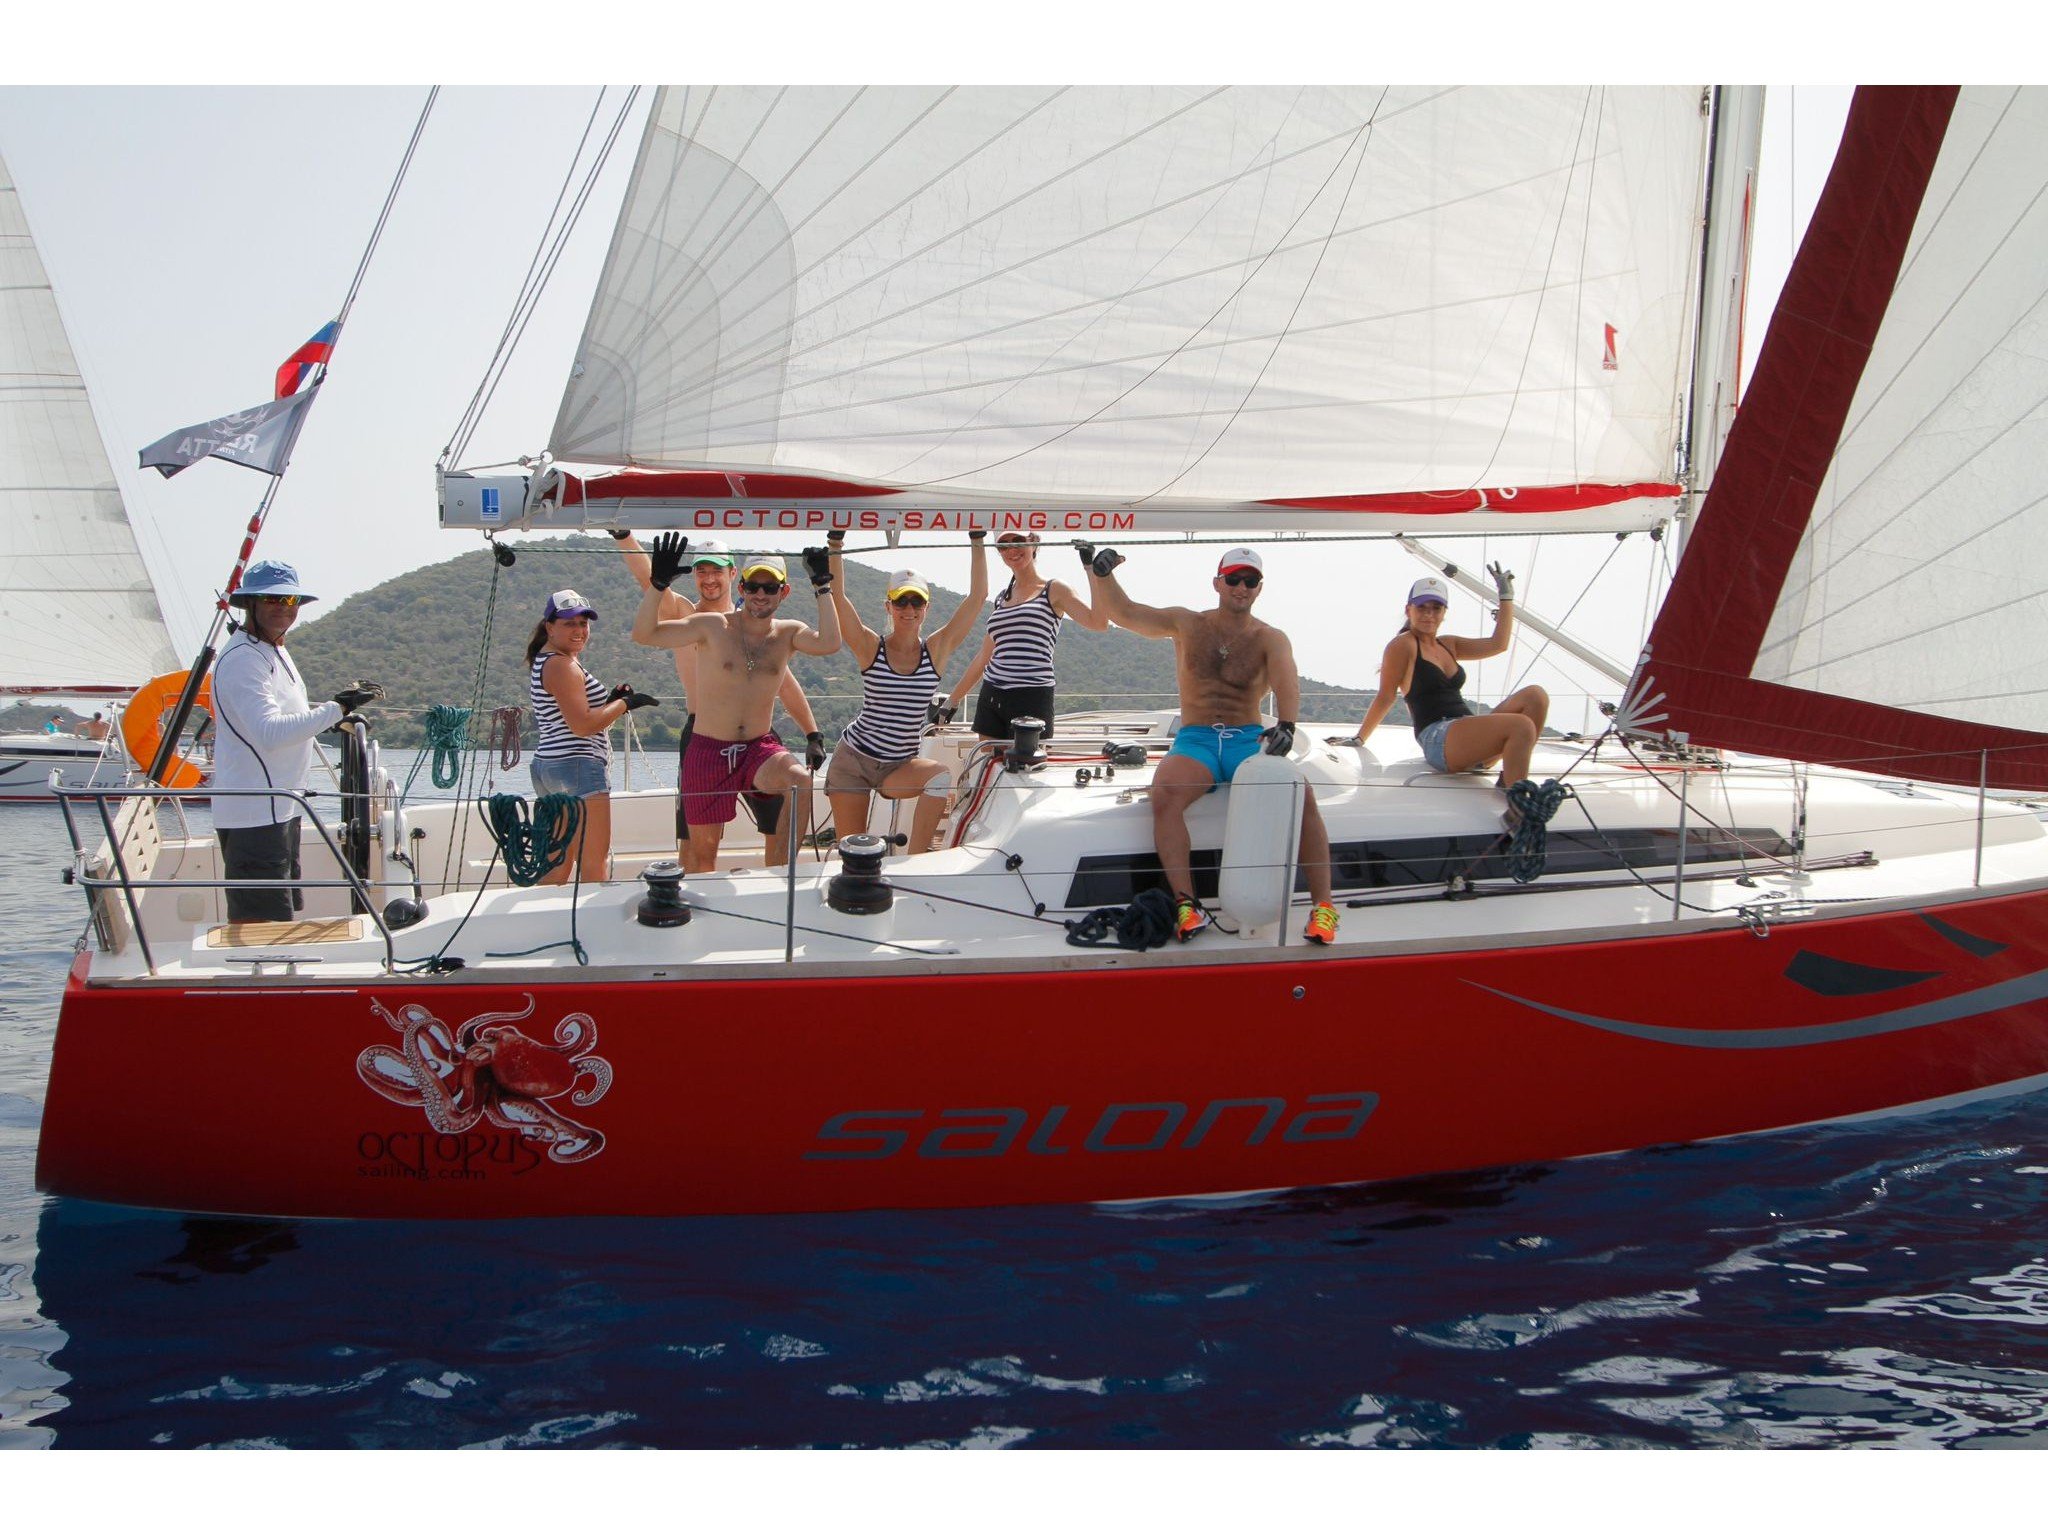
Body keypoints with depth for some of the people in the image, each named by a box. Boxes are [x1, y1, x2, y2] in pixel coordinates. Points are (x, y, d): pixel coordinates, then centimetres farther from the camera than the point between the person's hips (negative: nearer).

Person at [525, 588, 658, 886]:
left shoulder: (544, 662, 19)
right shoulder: (562, 665, -12)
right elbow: (582, 725, -19)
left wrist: (610, 699, 10)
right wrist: (626, 703, -9)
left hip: (547, 766, 10)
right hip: (577, 765, -10)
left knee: (559, 861, 13)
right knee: (596, 861, -8)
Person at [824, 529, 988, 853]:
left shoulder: (937, 651, -2)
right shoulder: (870, 649, -6)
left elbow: (978, 596, -7)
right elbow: (837, 597, -18)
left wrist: (978, 542, -10)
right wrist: (836, 544, -25)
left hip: (900, 767, 1)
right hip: (853, 759, -1)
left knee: (940, 776, -31)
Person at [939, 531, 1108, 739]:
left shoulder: (1054, 591, 3)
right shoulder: (1001, 598, 18)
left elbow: (1099, 623, -13)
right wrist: (952, 700, 24)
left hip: (1033, 699, -5)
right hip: (991, 698, 5)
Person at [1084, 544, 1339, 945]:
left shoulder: (1270, 639, 5)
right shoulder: (1187, 625, 11)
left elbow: (1286, 681, -16)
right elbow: (1122, 612, 7)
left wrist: (1286, 725, -37)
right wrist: (1099, 573, -12)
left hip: (1249, 739, 0)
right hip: (1195, 739, 1)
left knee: (1301, 793, -29)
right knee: (1164, 792, -34)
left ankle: (1323, 905, -22)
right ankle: (1186, 905, -35)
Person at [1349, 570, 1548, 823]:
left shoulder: (1448, 644, 24)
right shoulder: (1403, 645, 0)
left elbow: (1497, 644, 16)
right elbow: (1385, 698, 4)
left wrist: (1506, 597, 19)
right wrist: (1358, 739, 5)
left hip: (1471, 740, 9)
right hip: (1438, 738, -8)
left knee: (1535, 696, -12)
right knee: (1521, 726, -30)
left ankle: (1510, 780, -19)